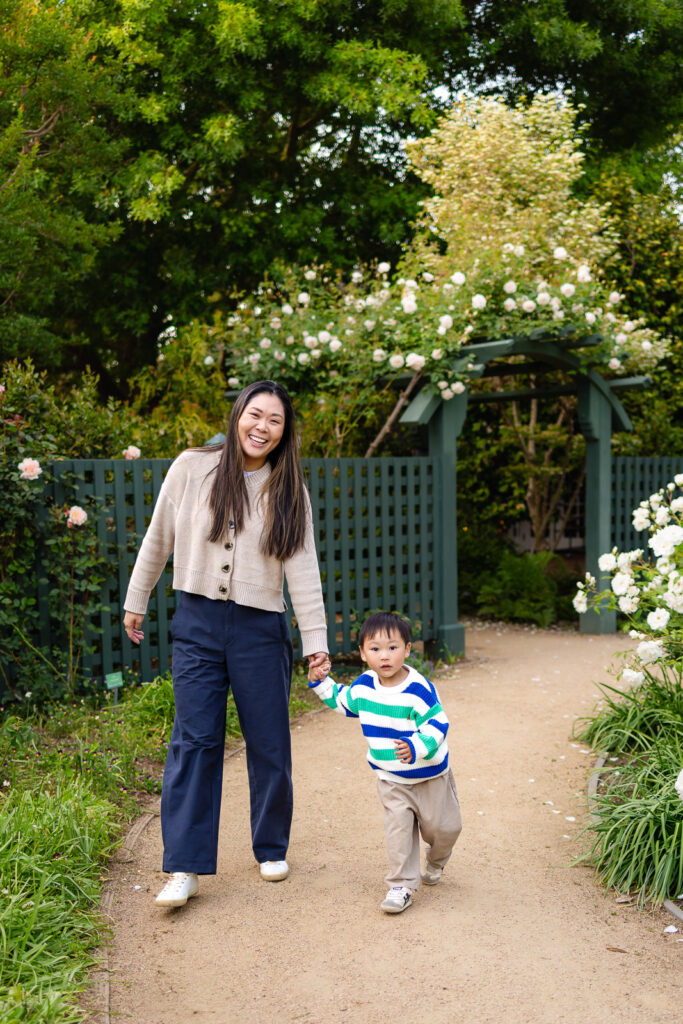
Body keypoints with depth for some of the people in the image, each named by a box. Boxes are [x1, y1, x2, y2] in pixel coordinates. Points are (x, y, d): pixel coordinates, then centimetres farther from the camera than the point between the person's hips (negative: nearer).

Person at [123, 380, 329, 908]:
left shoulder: (288, 490, 1)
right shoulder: (193, 468, -2)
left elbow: (303, 568, -1)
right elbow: (158, 538, 7)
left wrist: (316, 638, -5)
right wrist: (136, 601, 12)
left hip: (261, 627, 1)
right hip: (198, 622, -1)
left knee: (270, 744, 7)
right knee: (194, 741, -2)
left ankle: (272, 849, 27)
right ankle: (185, 869, 4)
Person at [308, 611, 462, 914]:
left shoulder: (418, 688, -24)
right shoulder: (363, 686, -6)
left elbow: (437, 724, -24)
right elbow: (341, 701, 14)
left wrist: (417, 747, -39)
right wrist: (321, 682, 5)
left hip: (430, 773, -2)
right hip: (391, 779, 2)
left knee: (442, 827, 10)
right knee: (398, 828, -8)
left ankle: (435, 861, 43)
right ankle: (402, 885, 5)